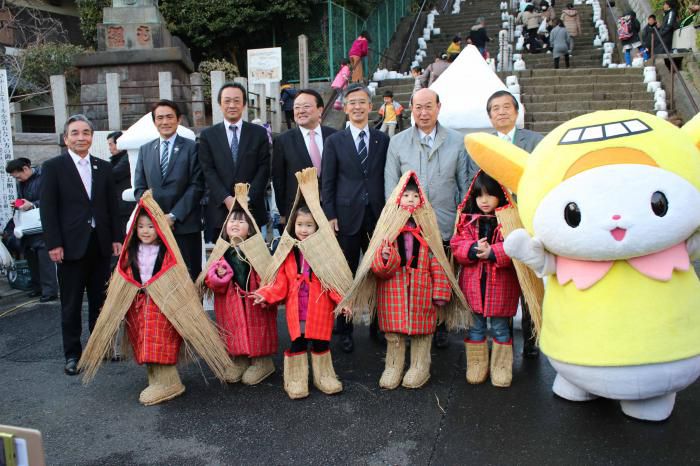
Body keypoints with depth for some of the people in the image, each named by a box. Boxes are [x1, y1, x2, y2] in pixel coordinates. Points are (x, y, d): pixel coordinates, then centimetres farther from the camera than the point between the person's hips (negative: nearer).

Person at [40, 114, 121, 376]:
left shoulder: (103, 167, 10)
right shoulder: (53, 167, -1)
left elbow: (112, 205, 10)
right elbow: (48, 209, -5)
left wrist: (116, 238, 4)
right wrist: (54, 244, -11)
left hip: (100, 244, 3)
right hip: (71, 245, -3)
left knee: (100, 300, 11)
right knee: (71, 304, 5)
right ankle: (72, 354, 15)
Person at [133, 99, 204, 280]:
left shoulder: (192, 148, 2)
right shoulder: (145, 150, 15)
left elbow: (197, 186, -5)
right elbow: (139, 188, 12)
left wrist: (174, 215, -11)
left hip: (185, 225, -3)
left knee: (190, 276, 0)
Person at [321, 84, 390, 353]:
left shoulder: (382, 140, 9)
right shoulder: (335, 141, 4)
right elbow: (327, 182, 2)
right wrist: (330, 215, -5)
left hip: (377, 217, 1)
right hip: (347, 217, -1)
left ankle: (378, 326, 21)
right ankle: (345, 330, 17)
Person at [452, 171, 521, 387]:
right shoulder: (467, 219, 4)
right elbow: (456, 245, -1)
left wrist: (494, 252, -26)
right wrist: (472, 249, -19)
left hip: (501, 283, -3)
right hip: (473, 282, 3)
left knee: (500, 327, 10)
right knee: (475, 326, 13)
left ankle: (501, 368, 23)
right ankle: (476, 365, 27)